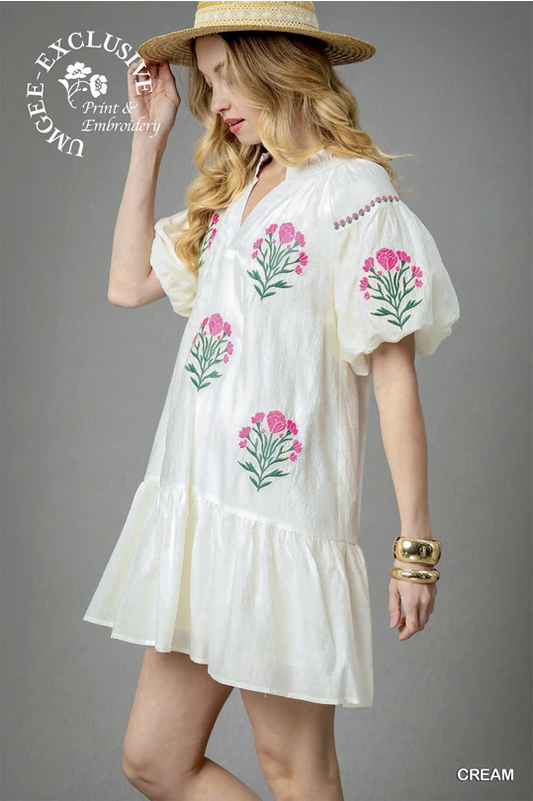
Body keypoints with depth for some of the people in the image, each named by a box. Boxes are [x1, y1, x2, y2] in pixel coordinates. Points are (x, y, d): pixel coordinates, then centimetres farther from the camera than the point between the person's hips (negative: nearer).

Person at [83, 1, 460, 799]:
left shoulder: (354, 188, -7)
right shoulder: (232, 193, 17)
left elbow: (394, 372, -10)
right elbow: (130, 283, 19)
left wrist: (415, 541, -12)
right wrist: (149, 140, 17)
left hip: (279, 513, -8)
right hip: (194, 502, 8)